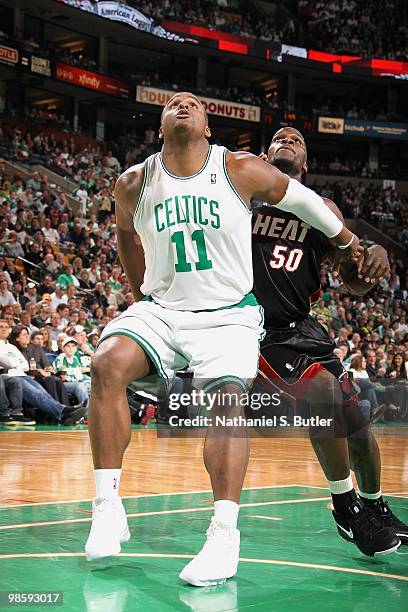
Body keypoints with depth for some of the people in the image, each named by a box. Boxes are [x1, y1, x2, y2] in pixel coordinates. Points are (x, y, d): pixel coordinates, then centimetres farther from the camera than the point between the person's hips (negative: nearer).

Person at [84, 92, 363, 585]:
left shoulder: (242, 171, -7)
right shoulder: (133, 184, 0)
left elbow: (301, 199, 9)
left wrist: (344, 239, 23)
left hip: (227, 314, -2)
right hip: (160, 308, 2)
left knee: (229, 396, -26)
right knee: (108, 364, -24)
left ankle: (225, 534, -27)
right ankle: (107, 507, -18)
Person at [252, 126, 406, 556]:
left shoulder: (323, 209, 10)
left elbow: (355, 284, 9)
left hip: (300, 324, 5)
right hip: (258, 326, -5)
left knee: (354, 416, 5)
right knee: (323, 389, -25)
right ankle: (346, 505, -6)